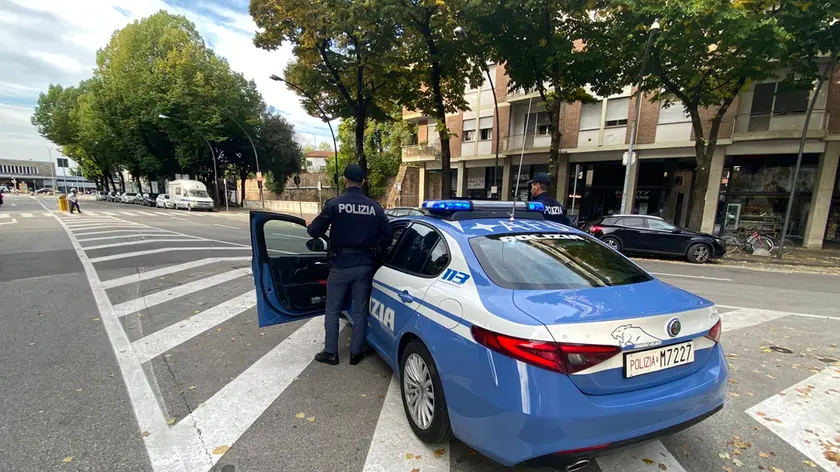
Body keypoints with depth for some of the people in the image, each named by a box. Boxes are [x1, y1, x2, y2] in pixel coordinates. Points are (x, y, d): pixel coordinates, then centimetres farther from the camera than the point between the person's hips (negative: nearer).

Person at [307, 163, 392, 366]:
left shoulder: (335, 203, -9)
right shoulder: (374, 207, 0)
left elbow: (316, 231, -7)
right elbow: (387, 235, 1)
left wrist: (309, 226, 16)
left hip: (340, 265, -2)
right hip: (364, 265, 3)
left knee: (332, 310, 14)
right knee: (360, 312, 12)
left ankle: (331, 353, 22)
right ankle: (355, 353, 22)